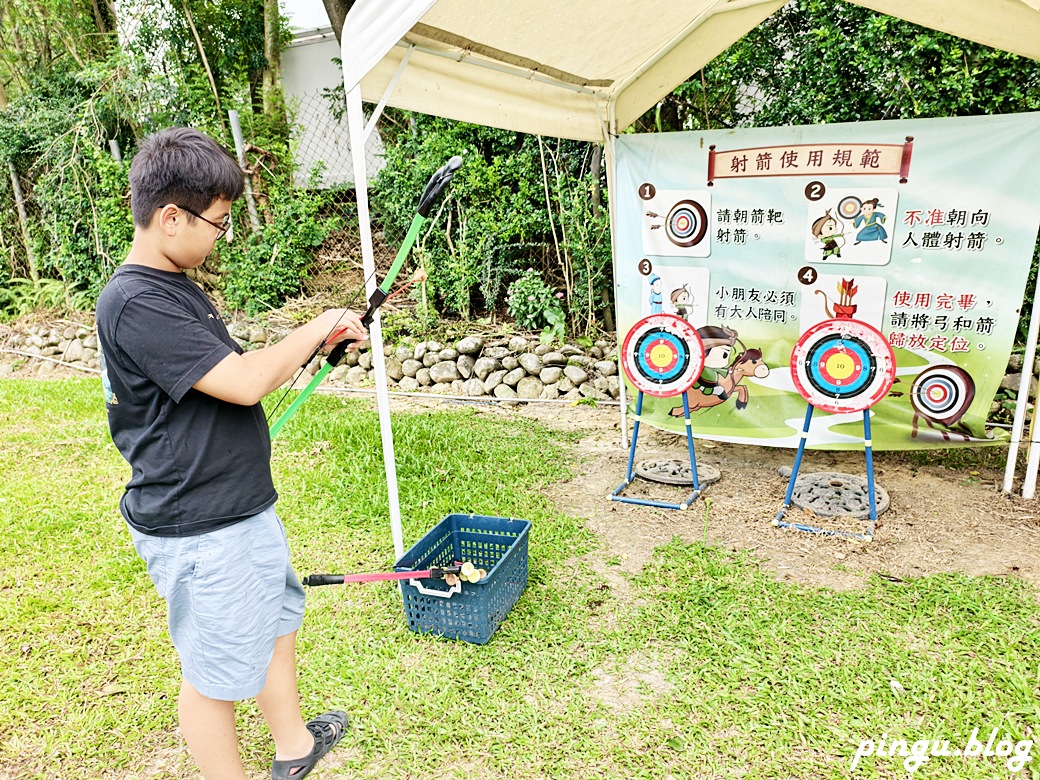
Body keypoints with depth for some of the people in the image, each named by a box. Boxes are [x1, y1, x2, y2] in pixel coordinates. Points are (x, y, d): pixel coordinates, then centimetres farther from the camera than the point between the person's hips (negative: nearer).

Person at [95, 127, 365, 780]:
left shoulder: (175, 285, 9)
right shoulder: (134, 303, -23)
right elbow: (244, 381, -28)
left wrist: (310, 349, 8)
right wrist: (318, 327, -16)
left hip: (243, 507, 11)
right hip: (199, 532, -11)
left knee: (279, 614, 26)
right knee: (215, 670, 8)